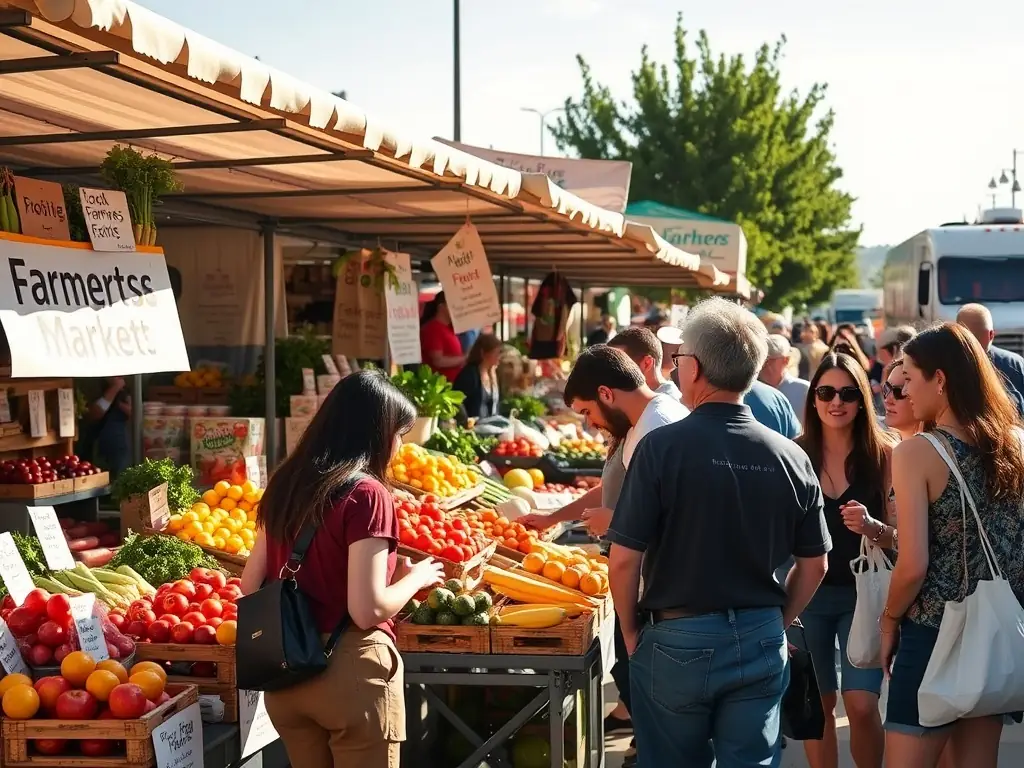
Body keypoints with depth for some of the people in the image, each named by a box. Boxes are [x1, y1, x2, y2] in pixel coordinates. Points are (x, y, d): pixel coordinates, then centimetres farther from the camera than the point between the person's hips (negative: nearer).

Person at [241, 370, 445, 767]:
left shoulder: (285, 485, 6)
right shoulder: (366, 493, -15)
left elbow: (250, 584, 11)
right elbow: (367, 610, -19)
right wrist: (415, 577, -2)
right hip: (349, 673, -7)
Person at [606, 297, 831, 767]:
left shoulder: (663, 446, -14)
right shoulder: (791, 457, -3)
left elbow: (624, 558, -14)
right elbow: (814, 565, 4)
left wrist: (630, 631, 1)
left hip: (676, 641, -3)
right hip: (762, 644, 3)